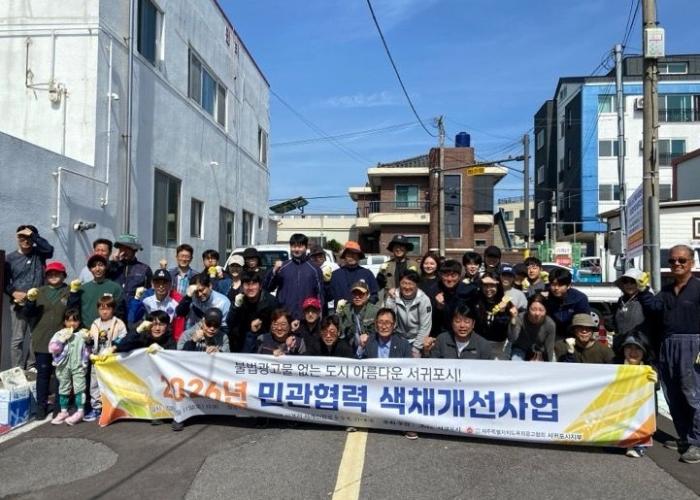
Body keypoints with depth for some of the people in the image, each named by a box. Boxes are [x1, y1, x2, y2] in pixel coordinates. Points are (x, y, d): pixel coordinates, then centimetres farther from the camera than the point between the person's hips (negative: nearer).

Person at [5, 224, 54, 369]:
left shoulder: (38, 253, 6)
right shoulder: (10, 258, 6)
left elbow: (49, 249, -17)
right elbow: (5, 281, 6)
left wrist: (33, 235, -14)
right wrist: (13, 293, -11)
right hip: (19, 303, 0)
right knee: (18, 338, 0)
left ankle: (31, 367, 12)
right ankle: (17, 369, 5)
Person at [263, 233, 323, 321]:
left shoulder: (314, 269, 5)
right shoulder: (282, 267, 8)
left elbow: (320, 293, 5)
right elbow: (267, 288, 4)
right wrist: (274, 271, -11)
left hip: (307, 317, -1)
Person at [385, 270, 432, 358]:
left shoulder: (424, 300, -10)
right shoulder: (394, 297, -8)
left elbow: (425, 327, -7)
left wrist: (416, 349, -9)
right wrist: (391, 299, -27)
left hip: (416, 340, -1)